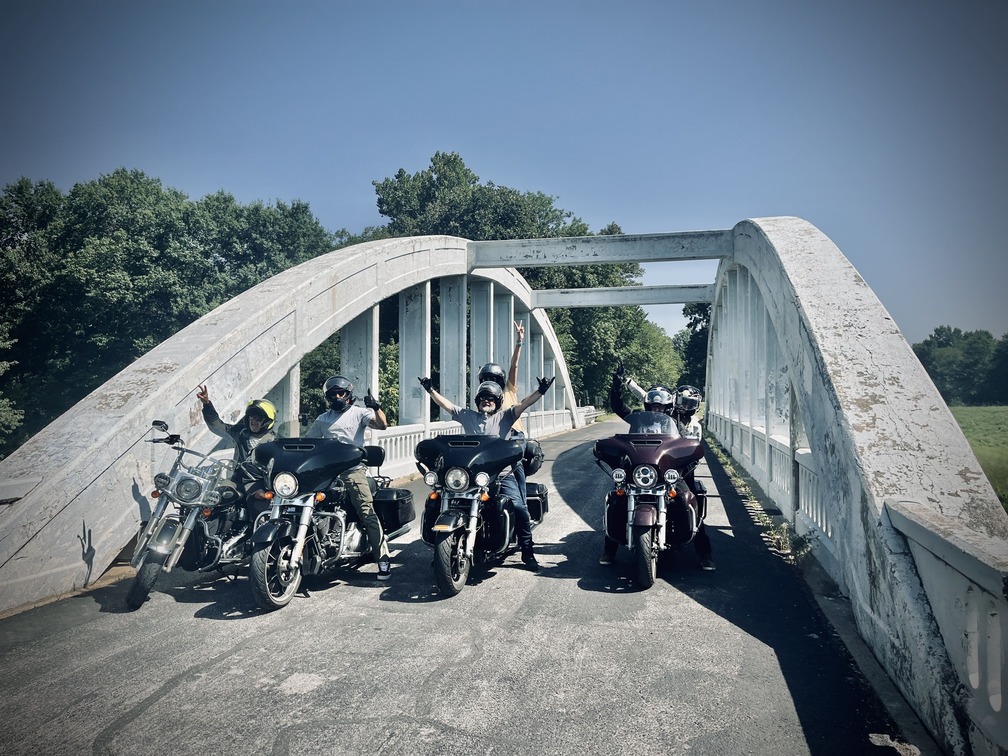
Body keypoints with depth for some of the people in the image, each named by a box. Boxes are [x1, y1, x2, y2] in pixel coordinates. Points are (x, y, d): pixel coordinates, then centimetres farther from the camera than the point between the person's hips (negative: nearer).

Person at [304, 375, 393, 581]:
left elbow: (382, 425, -9)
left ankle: (383, 559, -14)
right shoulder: (322, 419, 21)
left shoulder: (359, 413, 7)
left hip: (354, 470, -4)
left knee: (367, 513, -14)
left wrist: (376, 407, -27)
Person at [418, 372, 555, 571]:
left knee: (518, 507, -18)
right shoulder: (467, 416, 13)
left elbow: (523, 404, -6)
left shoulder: (504, 417, 7)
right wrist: (430, 390, -2)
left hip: (502, 474, -2)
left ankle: (527, 551, -4)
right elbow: (446, 405, 9)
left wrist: (540, 391, -19)